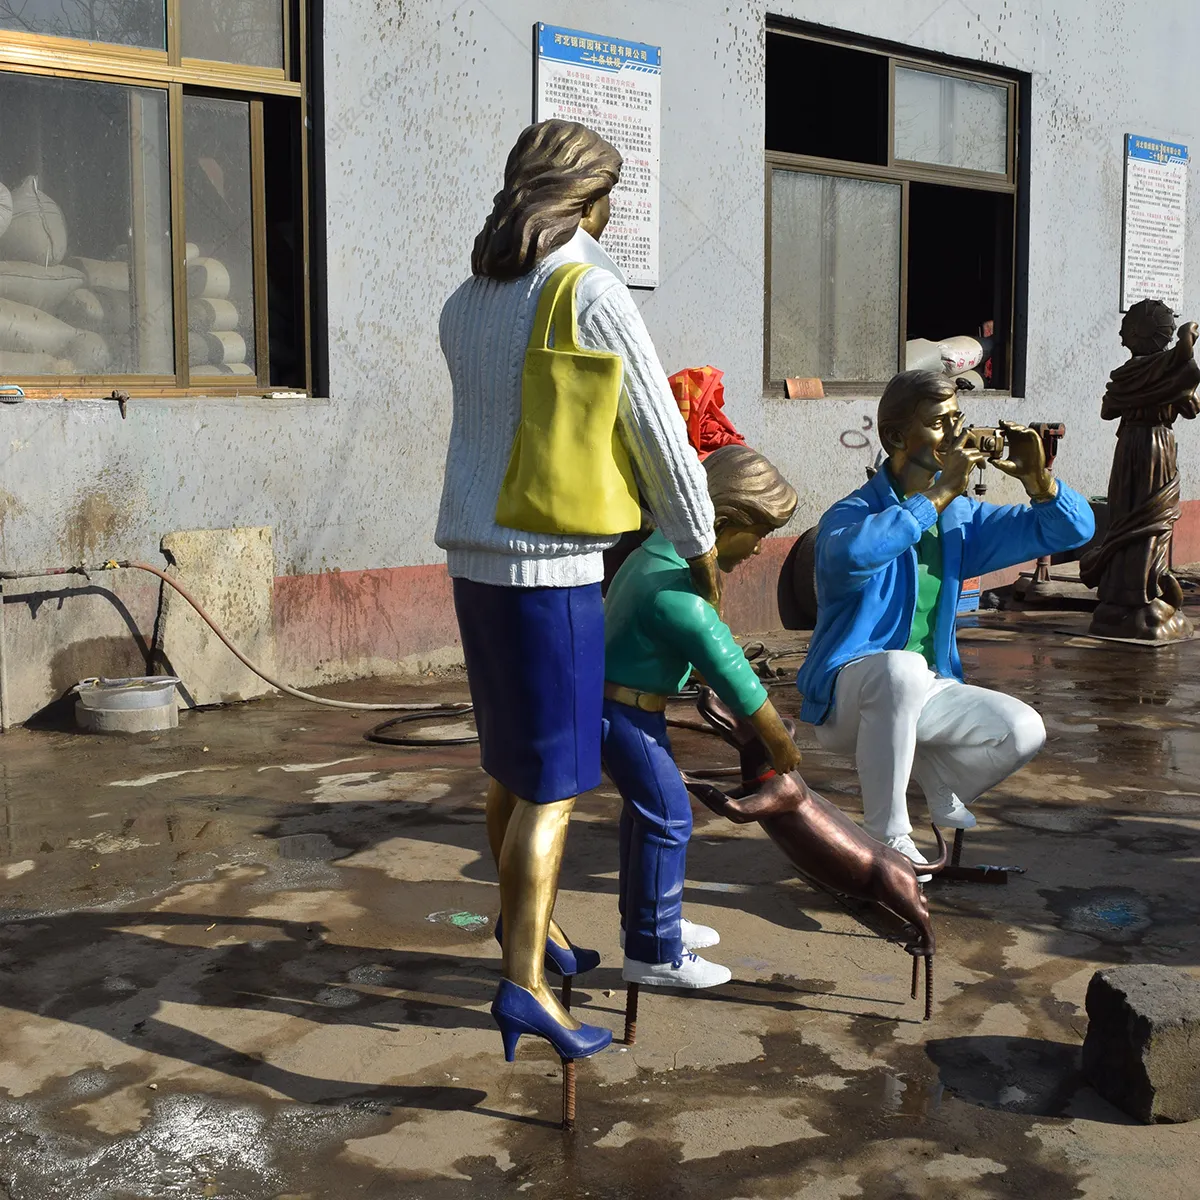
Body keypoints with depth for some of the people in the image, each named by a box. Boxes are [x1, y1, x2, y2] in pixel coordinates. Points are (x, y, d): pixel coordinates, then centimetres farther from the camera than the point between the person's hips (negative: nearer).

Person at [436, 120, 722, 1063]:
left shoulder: (466, 305, 9)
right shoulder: (594, 296, -13)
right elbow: (661, 437, -8)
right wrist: (700, 548, 5)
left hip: (477, 559, 8)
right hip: (551, 568, -8)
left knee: (513, 761, 21)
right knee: (552, 783, -3)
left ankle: (525, 915, 37)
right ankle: (524, 983, -6)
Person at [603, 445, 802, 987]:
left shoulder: (661, 548, 3)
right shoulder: (680, 597, -28)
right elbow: (730, 672, -20)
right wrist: (780, 741, -8)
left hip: (623, 703, 10)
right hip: (625, 712, -10)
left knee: (646, 807, 20)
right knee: (666, 816, -4)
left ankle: (643, 921, 35)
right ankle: (654, 955, 5)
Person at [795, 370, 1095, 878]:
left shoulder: (961, 517, 6)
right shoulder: (855, 512, -15)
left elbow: (1071, 530, 8)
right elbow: (852, 554, -42)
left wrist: (1036, 477, -13)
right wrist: (939, 494, -35)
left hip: (923, 692, 6)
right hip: (845, 693, -6)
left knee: (1024, 731, -15)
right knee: (902, 668, -39)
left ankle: (933, 775, 16)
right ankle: (886, 836, -23)